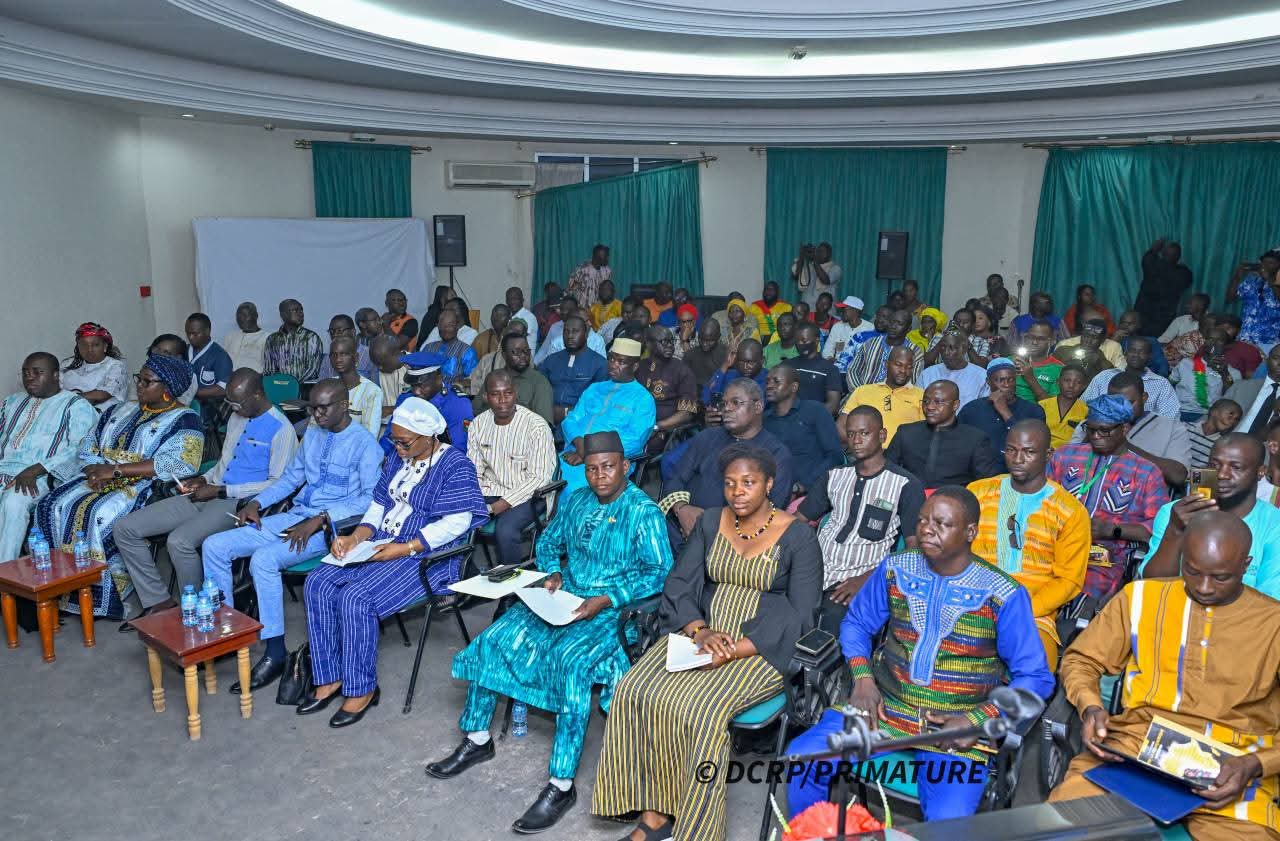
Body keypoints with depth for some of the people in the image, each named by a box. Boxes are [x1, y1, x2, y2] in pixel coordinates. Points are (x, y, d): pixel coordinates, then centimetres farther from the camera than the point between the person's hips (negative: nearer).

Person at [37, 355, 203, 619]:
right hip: (102, 480, 7)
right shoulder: (120, 411, 21)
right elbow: (86, 448, 19)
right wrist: (98, 471, -6)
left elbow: (178, 464, -18)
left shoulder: (184, 420, -3)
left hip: (145, 486, -7)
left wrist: (116, 470, -17)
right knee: (55, 507, -17)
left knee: (100, 515, -31)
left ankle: (109, 593, -17)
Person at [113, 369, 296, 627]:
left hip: (238, 502, -9)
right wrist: (204, 479, 9)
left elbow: (279, 484, -15)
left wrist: (220, 491, -15)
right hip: (210, 495, 9)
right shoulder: (237, 417, 17)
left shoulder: (281, 429, -11)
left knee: (179, 541, -33)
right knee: (125, 528, -1)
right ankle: (159, 602, 3)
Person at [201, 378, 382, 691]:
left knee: (263, 559, -32)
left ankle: (275, 653, -21)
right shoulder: (312, 435, 15)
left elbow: (371, 499, -19)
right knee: (214, 546, -3)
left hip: (329, 526, -8)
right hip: (293, 517, 8)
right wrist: (257, 502, 7)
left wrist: (319, 520, -25)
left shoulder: (365, 444, -10)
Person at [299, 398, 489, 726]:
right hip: (382, 545, 8)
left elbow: (456, 522, -18)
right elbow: (379, 505, 16)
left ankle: (362, 688, -10)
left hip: (425, 556, -8)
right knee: (318, 583, -12)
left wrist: (405, 548, -23)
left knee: (356, 597, -27)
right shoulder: (397, 458, 14)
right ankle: (329, 677, -4)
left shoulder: (455, 466, -10)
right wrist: (355, 537, -3)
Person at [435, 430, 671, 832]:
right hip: (563, 597, 7)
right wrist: (552, 573, -2)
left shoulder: (644, 512, -12)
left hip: (613, 609, -7)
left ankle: (562, 785, -24)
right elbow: (548, 543, 20)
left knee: (569, 659, -33)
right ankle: (478, 739, 12)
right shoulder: (575, 500, 8)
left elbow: (659, 573, -15)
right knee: (495, 637, -7)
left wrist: (605, 600, -23)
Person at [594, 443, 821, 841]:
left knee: (699, 711, -29)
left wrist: (734, 652, -22)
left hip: (761, 648, -5)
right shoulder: (710, 522, 8)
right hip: (702, 633, 5)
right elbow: (679, 584, 5)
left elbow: (798, 615, -11)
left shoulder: (798, 536, -6)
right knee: (635, 693, -18)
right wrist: (700, 631, -16)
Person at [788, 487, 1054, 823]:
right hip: (883, 707, 3)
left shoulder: (1004, 595, -8)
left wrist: (978, 720, -17)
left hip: (956, 727, -3)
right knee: (801, 757, -16)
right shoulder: (895, 568, 2)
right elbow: (856, 623, 13)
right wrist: (863, 679, -5)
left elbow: (1035, 677, -4)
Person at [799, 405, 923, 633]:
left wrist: (868, 579, -13)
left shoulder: (906, 485, 4)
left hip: (860, 577, -4)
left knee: (835, 619, -33)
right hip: (816, 570, 4)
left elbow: (914, 548, -2)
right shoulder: (834, 476, 18)